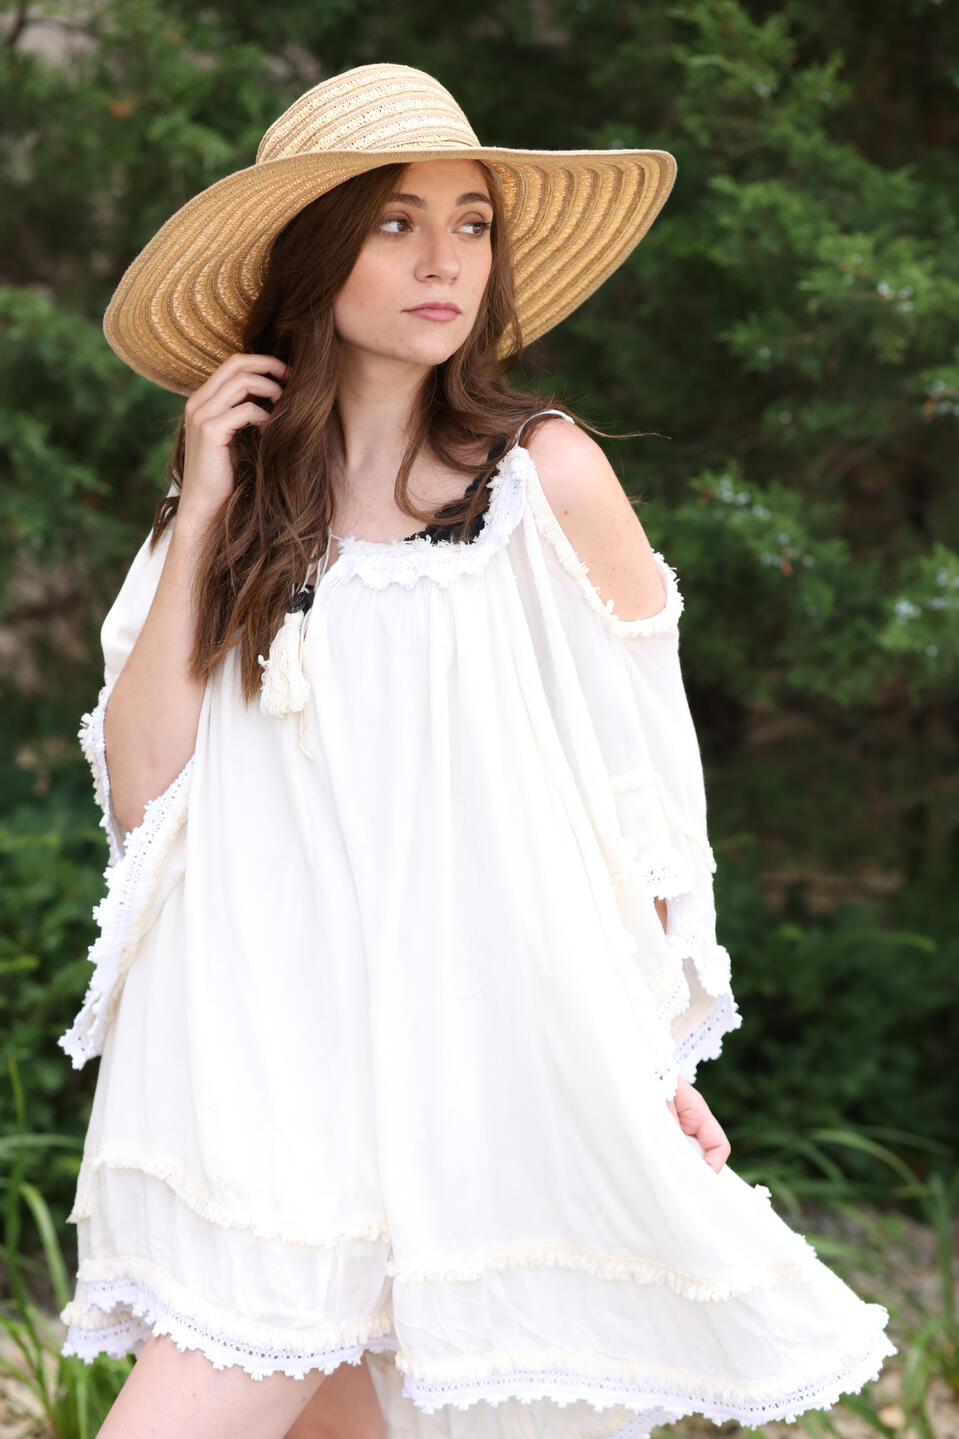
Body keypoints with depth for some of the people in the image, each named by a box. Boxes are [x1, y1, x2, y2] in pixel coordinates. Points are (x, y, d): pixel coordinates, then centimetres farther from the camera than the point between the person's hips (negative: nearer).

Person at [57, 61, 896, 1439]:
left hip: (484, 1052, -4)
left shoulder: (545, 476, -2)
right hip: (267, 1052, 4)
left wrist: (655, 1055, 5)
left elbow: (645, 782, 4)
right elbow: (139, 786, 1)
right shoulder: (240, 500, 10)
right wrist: (204, 517, -3)